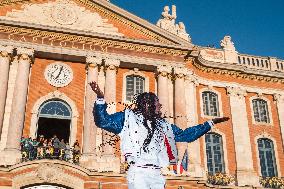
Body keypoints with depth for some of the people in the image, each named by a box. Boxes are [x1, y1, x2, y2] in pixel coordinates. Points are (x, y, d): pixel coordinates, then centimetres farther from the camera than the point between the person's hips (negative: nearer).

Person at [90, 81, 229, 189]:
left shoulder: (163, 125, 21)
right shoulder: (128, 117, 6)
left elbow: (185, 135, 26)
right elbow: (103, 121, -1)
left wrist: (211, 123, 26)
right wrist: (100, 99, -18)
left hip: (157, 174, 6)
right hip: (138, 172, -5)